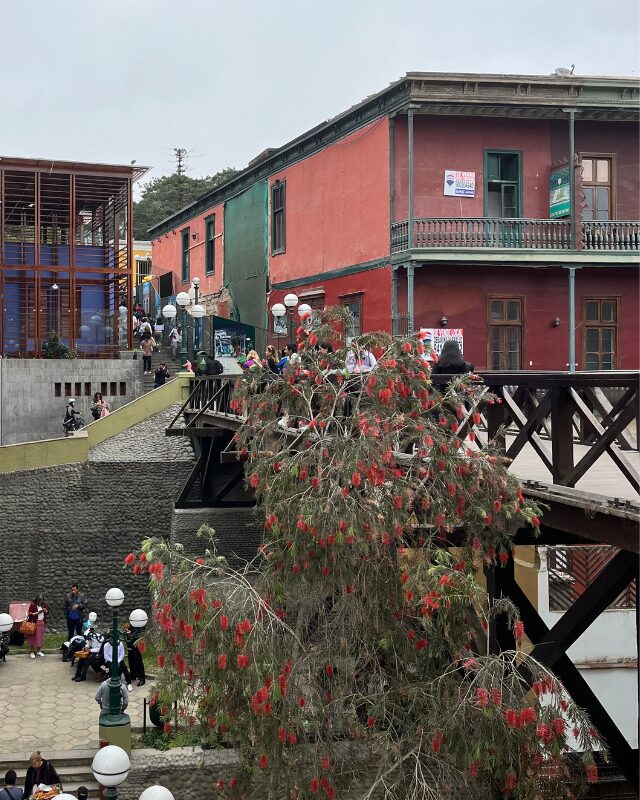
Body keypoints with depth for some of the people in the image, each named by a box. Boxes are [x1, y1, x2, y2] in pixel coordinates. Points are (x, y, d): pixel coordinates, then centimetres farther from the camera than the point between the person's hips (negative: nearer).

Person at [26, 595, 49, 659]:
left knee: (41, 637, 8)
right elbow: (30, 614, -13)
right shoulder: (32, 605, -9)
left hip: (42, 623, 5)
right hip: (34, 623, -5)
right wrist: (38, 612, -20)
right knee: (33, 637, -2)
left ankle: (39, 651, 21)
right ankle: (32, 652, 3)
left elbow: (47, 612, 15)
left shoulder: (44, 605, 7)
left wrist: (45, 610, -8)